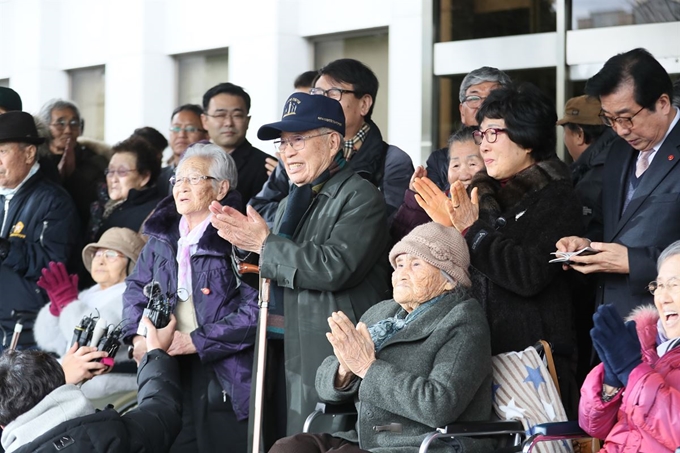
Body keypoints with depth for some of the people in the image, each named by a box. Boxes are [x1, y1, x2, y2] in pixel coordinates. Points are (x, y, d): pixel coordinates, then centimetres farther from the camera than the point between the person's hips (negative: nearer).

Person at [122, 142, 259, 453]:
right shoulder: (163, 235, 14)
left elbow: (256, 308, -18)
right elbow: (136, 288, 19)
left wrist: (196, 341, -18)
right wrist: (136, 336, 0)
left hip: (227, 376, -6)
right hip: (169, 371, 6)